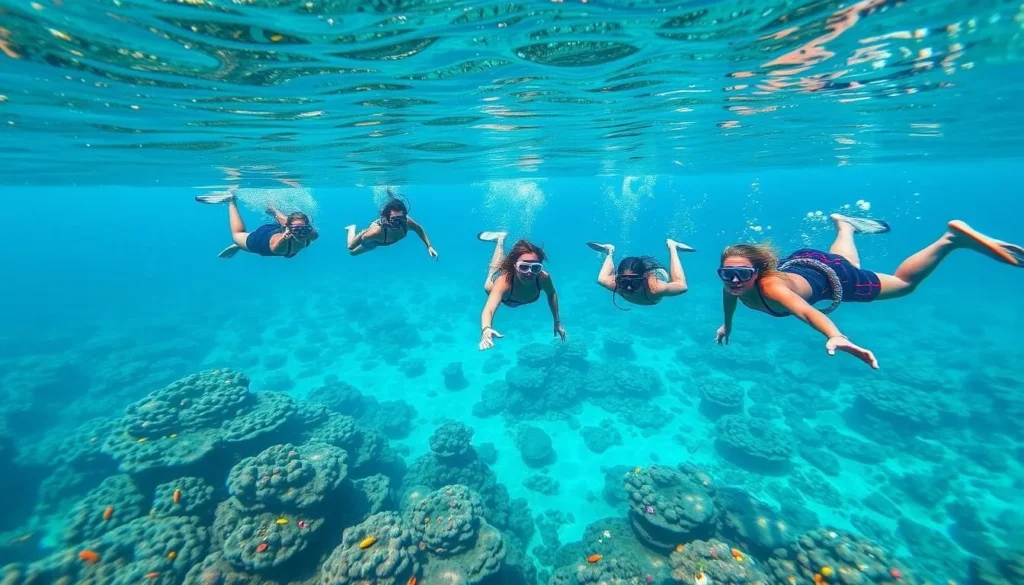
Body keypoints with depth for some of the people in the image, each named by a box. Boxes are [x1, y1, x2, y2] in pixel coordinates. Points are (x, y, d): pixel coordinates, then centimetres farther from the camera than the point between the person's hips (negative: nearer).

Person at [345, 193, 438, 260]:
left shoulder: (407, 222, -41)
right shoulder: (376, 231, -50)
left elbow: (419, 229, -17)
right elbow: (351, 247, -41)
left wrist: (429, 246, -22)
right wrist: (362, 234, -51)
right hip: (371, 241, -3)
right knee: (352, 252, 29)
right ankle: (352, 228, 49)